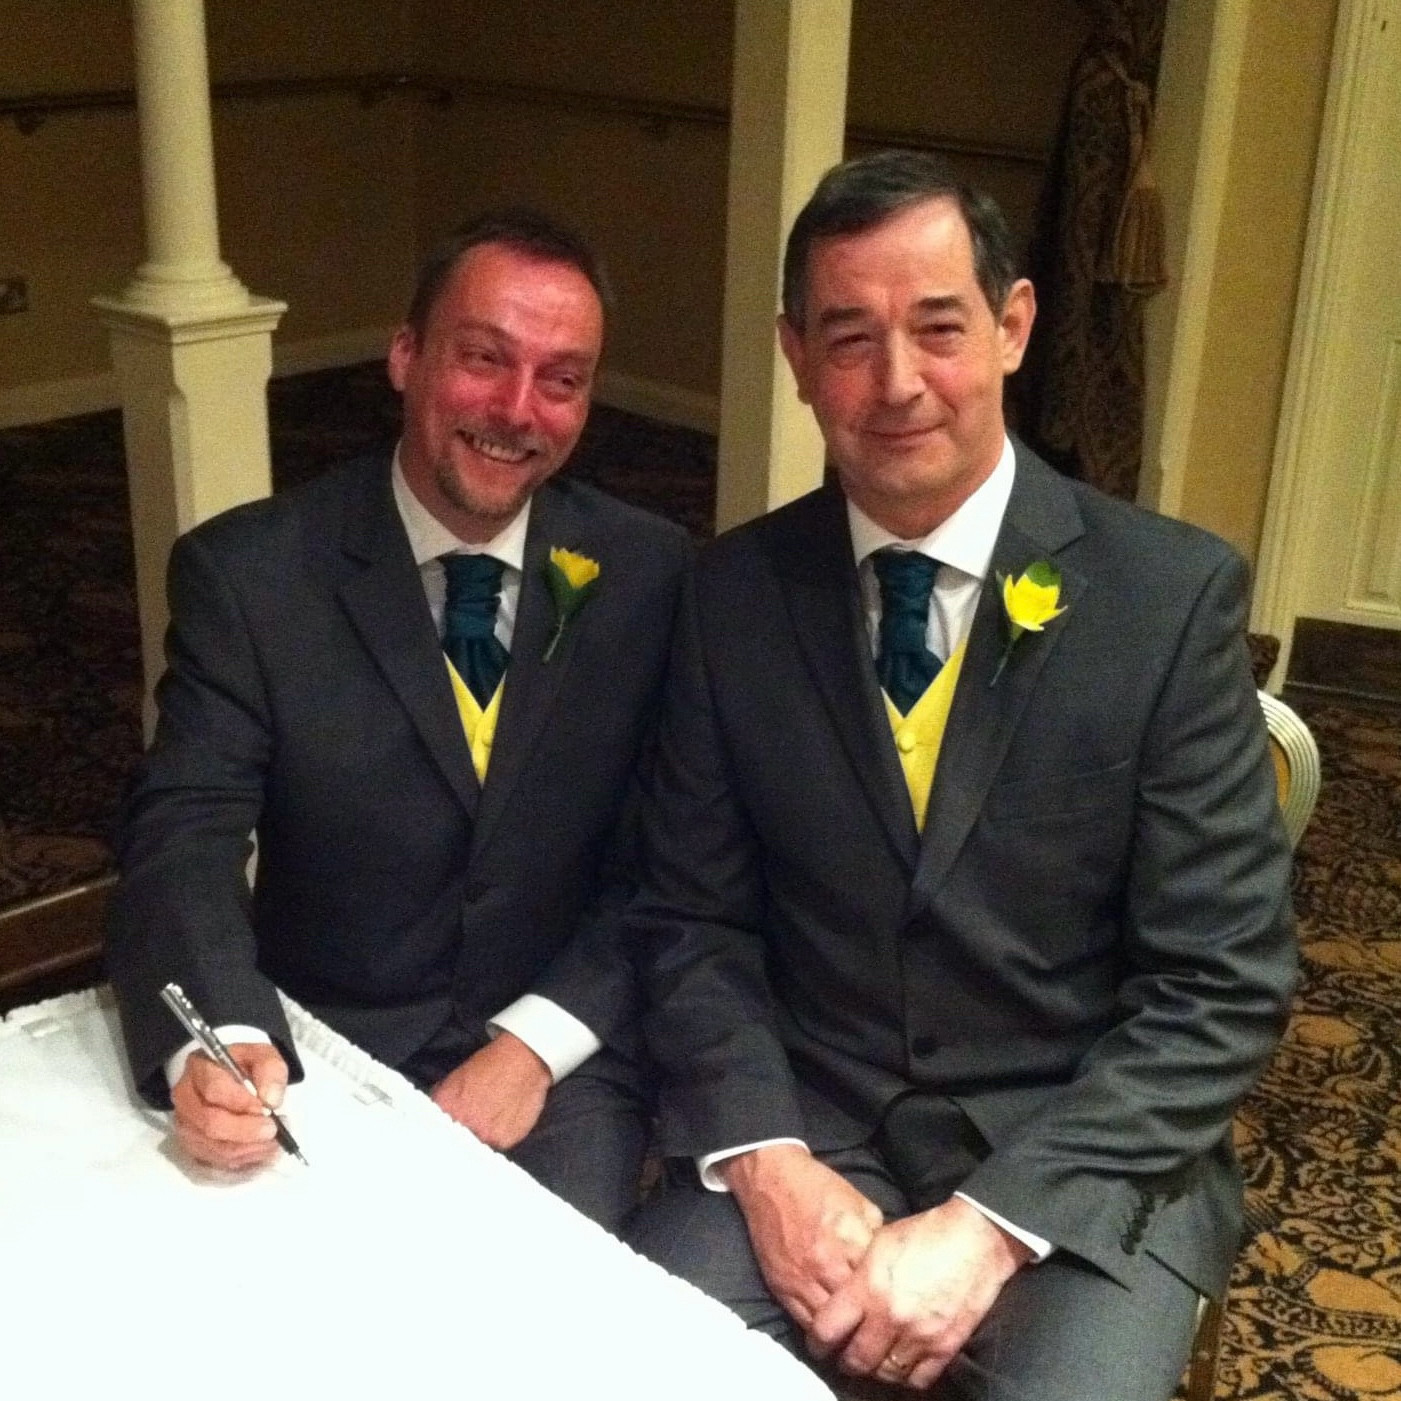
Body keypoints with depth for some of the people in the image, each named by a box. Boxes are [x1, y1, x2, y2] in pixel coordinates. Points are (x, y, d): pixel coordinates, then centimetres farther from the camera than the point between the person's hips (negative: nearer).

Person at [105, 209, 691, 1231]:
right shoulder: (247, 572, -6)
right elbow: (182, 839, -12)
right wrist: (218, 1042, -32)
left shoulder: (650, 575, -2)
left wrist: (535, 1042, -15)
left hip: (557, 1067, 0)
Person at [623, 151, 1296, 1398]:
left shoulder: (1173, 594, -10)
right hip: (803, 1135, 2)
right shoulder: (735, 592, -1)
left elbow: (1223, 984, -9)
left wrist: (990, 1226, -17)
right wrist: (763, 1161, -13)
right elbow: (692, 917, 3)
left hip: (1081, 1170, -1)